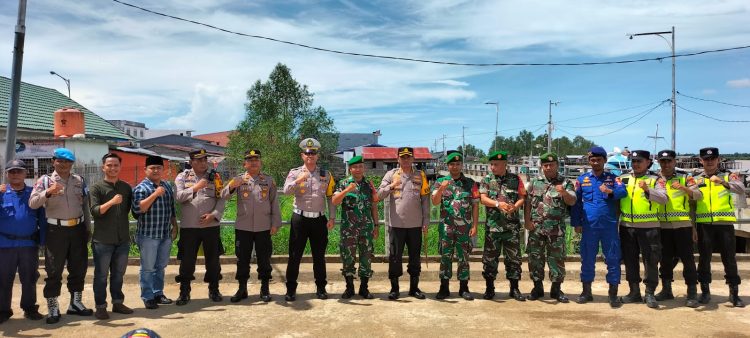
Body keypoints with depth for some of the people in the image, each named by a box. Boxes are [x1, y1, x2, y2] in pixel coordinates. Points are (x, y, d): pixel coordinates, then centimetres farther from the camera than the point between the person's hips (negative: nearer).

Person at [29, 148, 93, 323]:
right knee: (54, 270, 1)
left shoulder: (79, 180, 9)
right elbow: (32, 203, -12)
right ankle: (53, 308, 11)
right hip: (56, 230, -3)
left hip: (78, 229, 3)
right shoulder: (45, 180, -1)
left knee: (79, 268, 10)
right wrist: (47, 193, -29)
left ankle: (76, 303, 23)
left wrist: (88, 228, 11)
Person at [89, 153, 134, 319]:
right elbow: (94, 211, -14)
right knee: (101, 274, 4)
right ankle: (100, 306, 14)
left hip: (123, 239, 4)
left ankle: (118, 302, 26)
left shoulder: (126, 187, 8)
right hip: (103, 240, -4)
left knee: (118, 273, 14)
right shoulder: (97, 187, -4)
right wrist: (111, 202, -29)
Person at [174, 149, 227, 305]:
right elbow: (178, 197, -8)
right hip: (188, 226, -1)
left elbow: (222, 199, 0)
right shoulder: (182, 177, 5)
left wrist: (214, 215, -13)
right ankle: (184, 292, 19)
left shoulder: (215, 177, 6)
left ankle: (214, 290, 23)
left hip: (211, 226, 1)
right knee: (187, 260, 5)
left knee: (213, 259, 8)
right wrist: (195, 188, -19)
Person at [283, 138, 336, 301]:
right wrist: (298, 180, -28)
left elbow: (330, 197, 7)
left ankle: (321, 288, 21)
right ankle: (291, 289, 12)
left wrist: (332, 217, 1)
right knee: (295, 255, 2)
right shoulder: (295, 173, 2)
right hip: (300, 218, -1)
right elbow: (286, 191, -13)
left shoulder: (326, 175, 7)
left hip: (319, 219, 1)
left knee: (319, 255, 9)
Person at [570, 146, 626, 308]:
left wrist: (610, 191, -33)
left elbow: (623, 191, -13)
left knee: (613, 259, 1)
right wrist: (576, 223, 3)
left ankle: (613, 294, 10)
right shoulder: (582, 179, 9)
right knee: (587, 259, 7)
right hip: (589, 226, 1)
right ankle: (586, 292, 18)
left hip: (610, 226, -1)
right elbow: (576, 202, 9)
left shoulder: (613, 178, 7)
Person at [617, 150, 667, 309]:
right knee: (630, 260, 10)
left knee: (651, 260, 0)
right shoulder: (623, 179, 11)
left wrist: (647, 190, -29)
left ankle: (650, 293, 11)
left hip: (649, 227, -3)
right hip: (626, 227, 3)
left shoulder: (655, 180, 1)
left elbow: (663, 199, -14)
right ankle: (634, 292, 22)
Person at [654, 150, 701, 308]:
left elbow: (698, 195, -8)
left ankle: (692, 293, 6)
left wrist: (683, 188, -23)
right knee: (665, 259, 11)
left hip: (682, 225, -2)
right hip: (662, 226, 2)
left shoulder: (685, 178, 4)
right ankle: (666, 290, 22)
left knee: (687, 258, -1)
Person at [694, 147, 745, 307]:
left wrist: (723, 182, -32)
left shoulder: (728, 176, 4)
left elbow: (741, 189, -16)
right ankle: (705, 292, 16)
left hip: (725, 224, -1)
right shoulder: (696, 180, 9)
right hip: (704, 225, 1)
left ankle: (734, 293, 15)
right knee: (704, 258, 6)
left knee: (729, 259, 4)